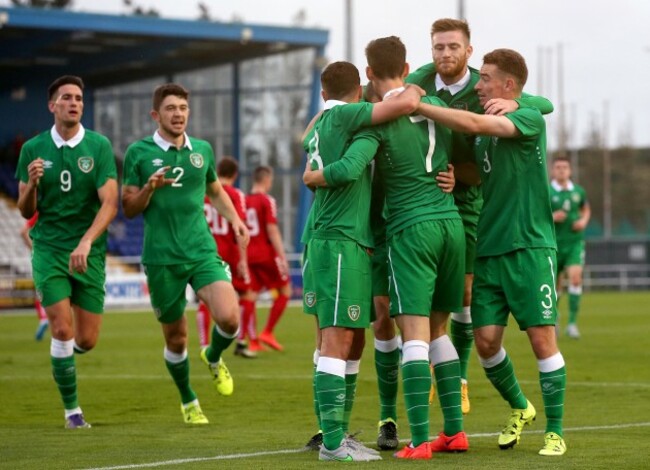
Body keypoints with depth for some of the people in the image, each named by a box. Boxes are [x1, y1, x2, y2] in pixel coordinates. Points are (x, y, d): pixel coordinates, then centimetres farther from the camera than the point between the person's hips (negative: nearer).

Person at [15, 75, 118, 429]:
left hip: (89, 253, 0)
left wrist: (86, 242, -27)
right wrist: (31, 183, -18)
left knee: (87, 340, 1)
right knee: (62, 329, -12)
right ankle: (72, 410, 1)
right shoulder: (33, 149, 1)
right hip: (49, 249, 0)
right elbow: (26, 211, 4)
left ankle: (60, 355, 37)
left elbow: (110, 203, -13)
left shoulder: (99, 146, -4)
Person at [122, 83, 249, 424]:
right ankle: (188, 402, 30)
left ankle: (214, 358, 15)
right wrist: (149, 187, -17)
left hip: (203, 252, 2)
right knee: (175, 339, 6)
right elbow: (129, 208, 2)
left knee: (229, 317, -19)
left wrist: (234, 219, 10)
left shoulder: (202, 150, 9)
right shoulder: (139, 153, -1)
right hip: (161, 259, -2)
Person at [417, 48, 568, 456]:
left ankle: (555, 431, 4)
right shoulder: (485, 132, 14)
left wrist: (418, 106, -18)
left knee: (542, 338, -6)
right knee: (486, 340, 1)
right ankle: (520, 409, 25)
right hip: (488, 249, 6)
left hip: (529, 247, -6)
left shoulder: (530, 120, -7)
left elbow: (474, 124, -22)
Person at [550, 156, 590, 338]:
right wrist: (551, 217, -21)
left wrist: (583, 220, 1)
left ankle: (572, 322, -14)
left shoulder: (578, 191, 4)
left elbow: (586, 209, 22)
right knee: (554, 284, 7)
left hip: (574, 242, 1)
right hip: (554, 242, -1)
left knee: (575, 277, -18)